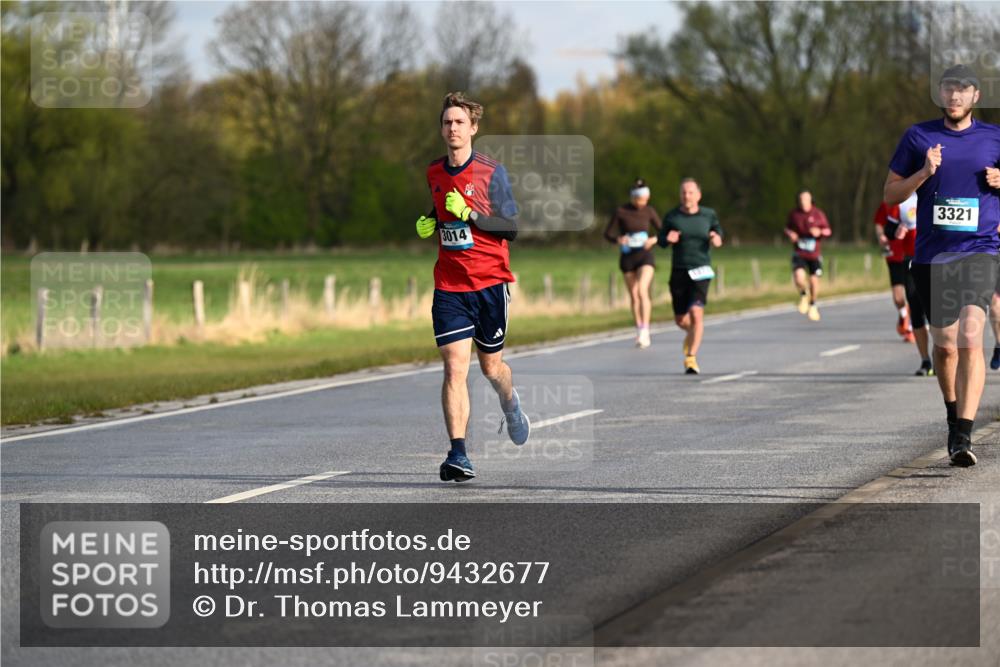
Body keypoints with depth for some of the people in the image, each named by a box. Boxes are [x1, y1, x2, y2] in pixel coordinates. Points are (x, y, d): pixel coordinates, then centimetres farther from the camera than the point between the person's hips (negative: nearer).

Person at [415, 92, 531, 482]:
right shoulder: (434, 173, 8)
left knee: (490, 366, 11)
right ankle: (458, 454, -17)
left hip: (490, 282, -2)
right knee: (455, 368, -12)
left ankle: (510, 405, 47)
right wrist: (429, 224, 5)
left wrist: (470, 215, -22)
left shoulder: (491, 172, -6)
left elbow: (511, 227, -9)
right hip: (448, 286, 2)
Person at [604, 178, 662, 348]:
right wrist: (618, 239, -25)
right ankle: (639, 334, 18)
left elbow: (662, 232, 5)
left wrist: (654, 240, -17)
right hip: (627, 258, 1)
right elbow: (608, 234, -3)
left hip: (645, 256, -1)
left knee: (642, 291, -21)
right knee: (634, 296, 6)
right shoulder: (620, 212, -6)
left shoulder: (649, 211, -1)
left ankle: (645, 330, -21)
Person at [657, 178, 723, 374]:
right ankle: (692, 333, 46)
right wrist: (668, 239, -16)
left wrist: (717, 240, -12)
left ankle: (691, 358, -15)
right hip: (679, 271, 2)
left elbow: (718, 234, 12)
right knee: (680, 319, 9)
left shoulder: (708, 215, 2)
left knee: (696, 312, -20)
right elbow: (660, 240, 7)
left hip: (700, 271, -2)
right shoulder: (672, 217, 2)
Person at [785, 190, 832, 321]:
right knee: (799, 277, -24)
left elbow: (828, 230, 0)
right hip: (799, 254, 0)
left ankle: (813, 305, 31)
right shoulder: (794, 214, -1)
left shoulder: (818, 214, -5)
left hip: (814, 254, 0)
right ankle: (803, 294, 10)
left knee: (814, 280, 4)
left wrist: (820, 232, -22)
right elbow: (788, 228, 15)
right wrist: (790, 234, -8)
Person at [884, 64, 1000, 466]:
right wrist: (924, 173, -9)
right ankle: (953, 414, 35)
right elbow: (890, 194, 8)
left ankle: (962, 436, -23)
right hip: (930, 255, 2)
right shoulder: (918, 137, 7)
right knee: (945, 344, 9)